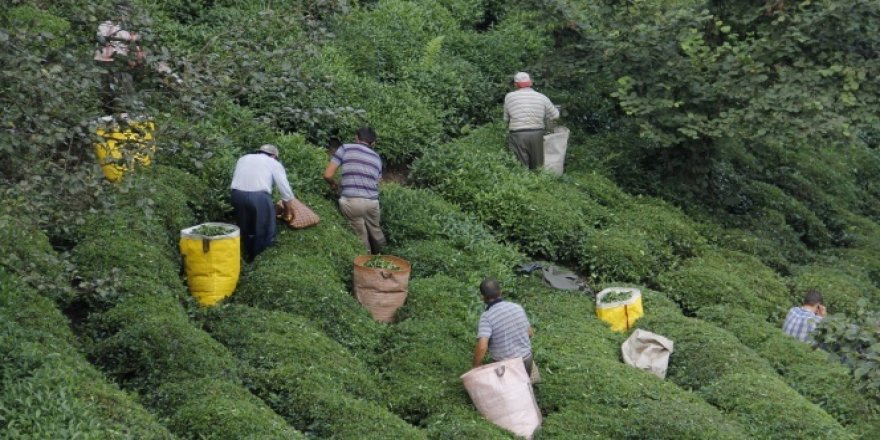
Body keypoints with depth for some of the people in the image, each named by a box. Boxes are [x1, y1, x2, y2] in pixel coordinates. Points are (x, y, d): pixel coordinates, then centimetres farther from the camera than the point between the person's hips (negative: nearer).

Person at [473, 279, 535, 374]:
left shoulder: (486, 317, -19)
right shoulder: (518, 307, -2)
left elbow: (482, 346, -29)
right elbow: (530, 332, 10)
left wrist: (476, 365, -14)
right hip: (526, 360, 5)